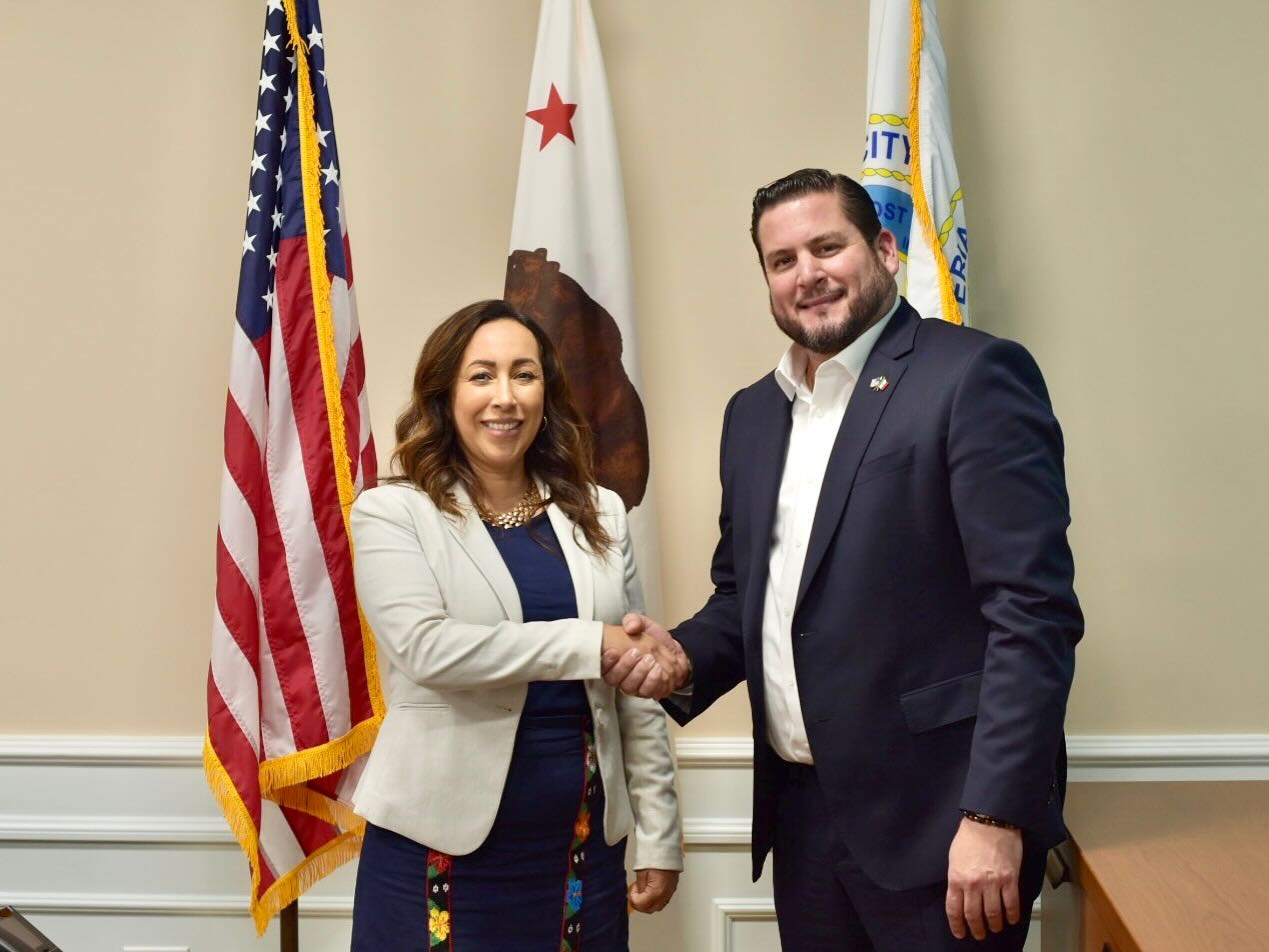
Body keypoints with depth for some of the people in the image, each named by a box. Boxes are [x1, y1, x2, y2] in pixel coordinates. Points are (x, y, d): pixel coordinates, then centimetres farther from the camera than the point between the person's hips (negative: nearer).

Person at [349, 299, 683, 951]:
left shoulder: (599, 514, 7)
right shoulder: (392, 512, -4)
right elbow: (426, 647, -19)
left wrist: (659, 836, 6)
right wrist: (588, 644, -18)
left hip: (582, 840, 4)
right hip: (442, 841, -3)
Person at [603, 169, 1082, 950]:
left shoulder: (975, 377, -10)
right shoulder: (753, 412, 11)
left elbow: (1033, 610, -16)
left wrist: (995, 813, -20)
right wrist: (686, 660, -1)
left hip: (935, 813, -6)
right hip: (803, 811, 6)